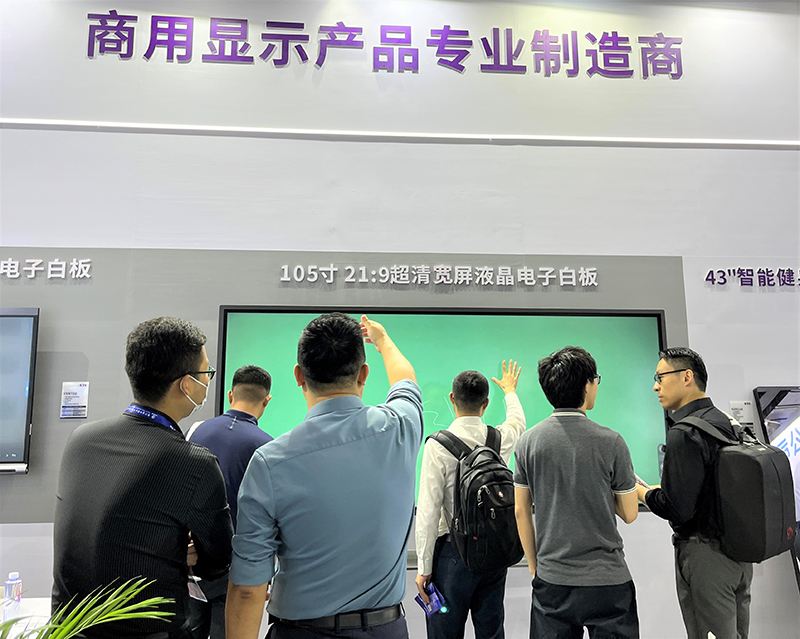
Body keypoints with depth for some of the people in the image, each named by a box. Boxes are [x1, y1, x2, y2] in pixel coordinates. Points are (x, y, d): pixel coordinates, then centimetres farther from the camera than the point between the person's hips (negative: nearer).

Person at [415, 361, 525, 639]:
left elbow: (429, 510, -14)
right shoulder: (502, 438, -1)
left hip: (453, 553, -4)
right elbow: (518, 420, 25)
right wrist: (510, 390, 45)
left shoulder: (438, 445, -14)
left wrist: (424, 567, -6)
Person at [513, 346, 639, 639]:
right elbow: (629, 514, -3)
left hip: (551, 579, 3)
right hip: (607, 579, -2)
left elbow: (521, 511, 2)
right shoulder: (610, 442, -12)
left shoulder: (528, 441, -3)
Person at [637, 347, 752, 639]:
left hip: (705, 554, -9)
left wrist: (641, 492, -6)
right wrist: (660, 490, 13)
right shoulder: (725, 422, 6)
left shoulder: (684, 434, -21)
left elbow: (677, 509, -23)